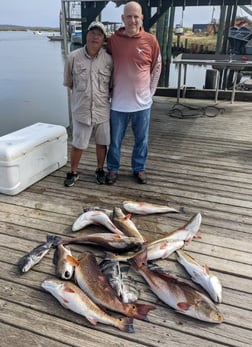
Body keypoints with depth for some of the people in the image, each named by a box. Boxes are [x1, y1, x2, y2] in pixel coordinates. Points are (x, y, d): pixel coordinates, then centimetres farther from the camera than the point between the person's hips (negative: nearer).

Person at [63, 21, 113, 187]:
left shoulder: (109, 60, -4)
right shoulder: (73, 57, -5)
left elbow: (113, 85, 7)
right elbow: (69, 82, 8)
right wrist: (82, 94, 9)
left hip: (103, 110, 1)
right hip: (81, 110, -1)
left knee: (102, 143, 13)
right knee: (78, 144, 7)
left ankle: (100, 170, 33)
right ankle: (73, 172, 28)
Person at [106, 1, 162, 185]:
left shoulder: (151, 40, -3)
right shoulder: (112, 40, -3)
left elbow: (157, 68, 7)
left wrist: (150, 91, 4)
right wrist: (111, 89, 4)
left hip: (143, 102, 1)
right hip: (119, 102, 0)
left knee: (141, 140, 12)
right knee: (115, 140, 10)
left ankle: (139, 169, 31)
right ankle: (112, 169, 28)